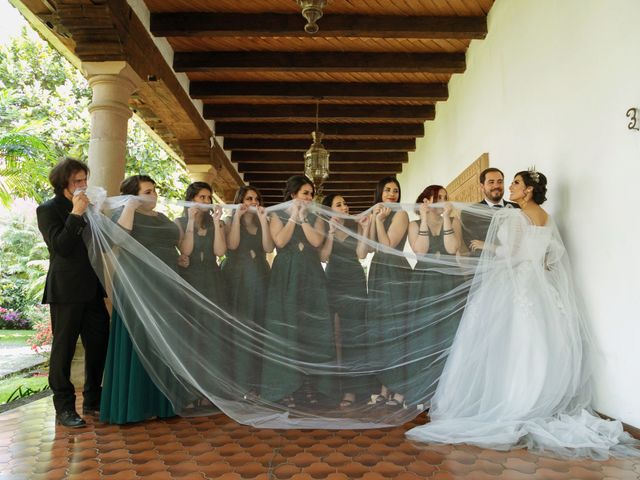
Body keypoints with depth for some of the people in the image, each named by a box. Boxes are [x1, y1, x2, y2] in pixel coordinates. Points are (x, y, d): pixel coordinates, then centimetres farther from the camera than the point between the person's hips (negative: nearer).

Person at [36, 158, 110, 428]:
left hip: (92, 290, 6)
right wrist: (76, 214, -18)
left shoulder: (88, 208, 14)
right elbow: (60, 246, -16)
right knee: (63, 348, 3)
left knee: (99, 345, 10)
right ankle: (64, 408, 14)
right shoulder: (48, 210, -3)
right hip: (66, 291, -6)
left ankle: (93, 400, 24)